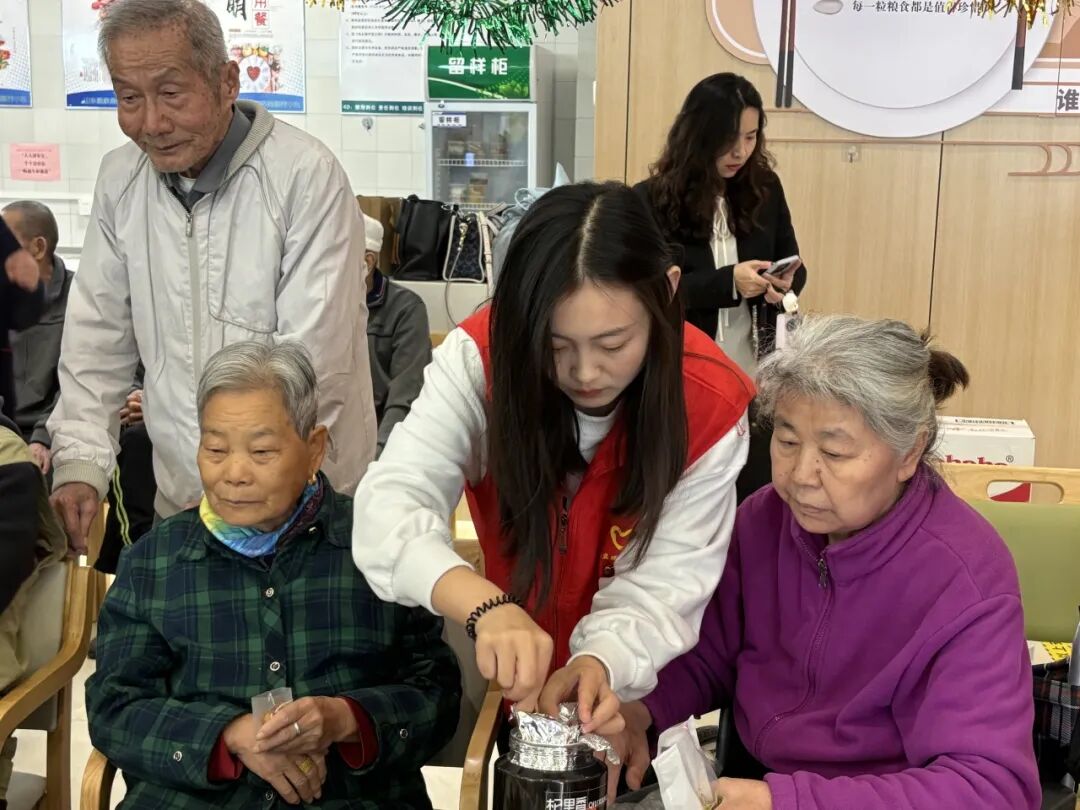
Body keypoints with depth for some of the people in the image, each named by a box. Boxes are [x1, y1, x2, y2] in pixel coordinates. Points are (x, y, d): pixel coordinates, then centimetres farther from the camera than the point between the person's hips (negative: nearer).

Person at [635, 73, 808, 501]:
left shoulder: (765, 188, 4)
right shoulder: (651, 201, -8)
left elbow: (793, 262, 12)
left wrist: (787, 281, -12)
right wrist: (727, 282, -24)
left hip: (755, 381, 3)